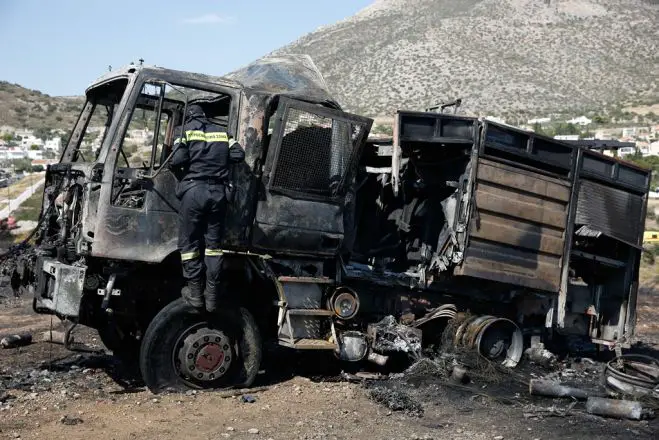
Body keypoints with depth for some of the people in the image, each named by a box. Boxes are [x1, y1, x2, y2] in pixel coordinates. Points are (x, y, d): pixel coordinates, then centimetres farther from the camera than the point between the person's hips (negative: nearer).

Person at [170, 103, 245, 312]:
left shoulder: (184, 129, 7)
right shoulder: (221, 131, 17)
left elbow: (178, 159, -7)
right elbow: (238, 154, 7)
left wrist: (177, 168, 14)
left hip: (194, 189, -3)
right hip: (218, 191, 3)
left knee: (189, 242, 6)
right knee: (213, 243, 8)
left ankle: (195, 291, 4)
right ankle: (212, 294, 6)